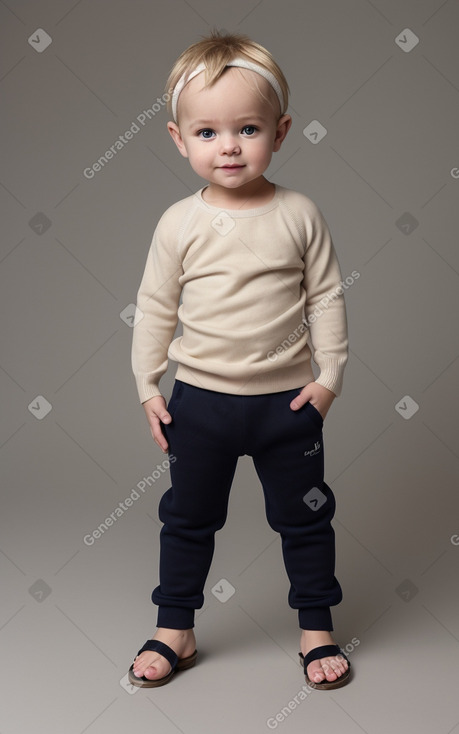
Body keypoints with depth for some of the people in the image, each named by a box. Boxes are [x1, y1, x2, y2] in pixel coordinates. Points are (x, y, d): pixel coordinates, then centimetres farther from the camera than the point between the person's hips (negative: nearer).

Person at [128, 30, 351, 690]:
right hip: (200, 400, 1)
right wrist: (147, 386, 0)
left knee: (304, 517, 13)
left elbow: (327, 298, -1)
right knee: (188, 518, 14)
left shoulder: (299, 215, -7)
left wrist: (330, 375, -6)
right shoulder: (180, 223, -6)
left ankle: (317, 628, 33)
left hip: (288, 398, 0)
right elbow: (155, 307, 1)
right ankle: (175, 631, 33)